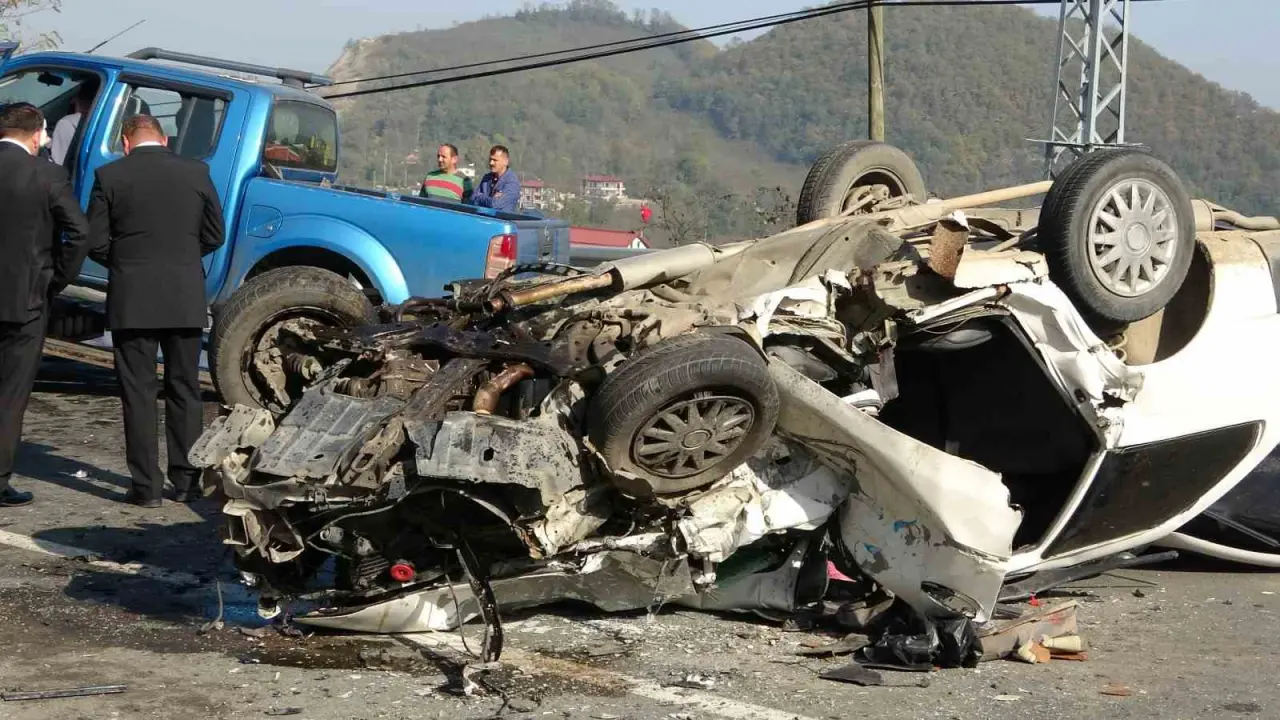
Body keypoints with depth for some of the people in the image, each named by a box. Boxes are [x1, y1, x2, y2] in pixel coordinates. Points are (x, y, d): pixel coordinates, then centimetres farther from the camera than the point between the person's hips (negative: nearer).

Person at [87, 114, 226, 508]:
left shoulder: (110, 176, -5)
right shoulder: (196, 173, 0)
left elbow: (96, 243, -4)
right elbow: (214, 236, 6)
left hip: (132, 299, -2)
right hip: (186, 299, 2)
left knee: (138, 393, 4)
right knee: (185, 390, 12)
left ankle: (147, 485, 2)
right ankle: (187, 482, 14)